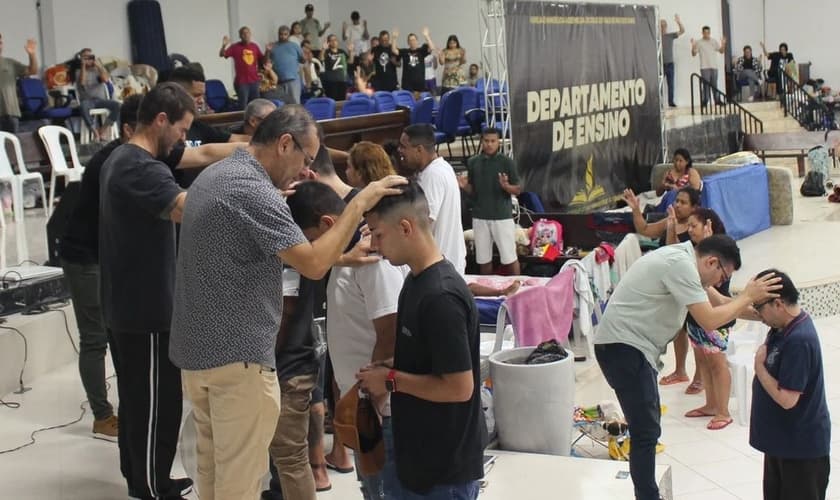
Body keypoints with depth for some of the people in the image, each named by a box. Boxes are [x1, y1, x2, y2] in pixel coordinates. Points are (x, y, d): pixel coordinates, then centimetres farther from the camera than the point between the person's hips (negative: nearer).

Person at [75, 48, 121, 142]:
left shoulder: (98, 70, 15)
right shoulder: (79, 71, 10)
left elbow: (106, 79, -6)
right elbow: (82, 82, -12)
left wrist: (98, 65, -4)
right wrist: (83, 66, -8)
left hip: (101, 99, 2)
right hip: (87, 100, -2)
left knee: (117, 105, -28)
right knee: (83, 107, -40)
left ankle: (103, 130, -21)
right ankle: (96, 132, -31)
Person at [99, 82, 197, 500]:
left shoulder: (120, 159, 11)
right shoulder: (142, 169, -23)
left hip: (126, 304, 11)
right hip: (147, 309, -11)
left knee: (136, 396, 19)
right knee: (158, 402, 1)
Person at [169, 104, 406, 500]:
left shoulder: (215, 175, 11)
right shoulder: (253, 192, -21)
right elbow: (313, 265, -24)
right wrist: (359, 205, -17)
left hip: (198, 348, 10)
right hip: (238, 355, -10)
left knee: (212, 465, 19)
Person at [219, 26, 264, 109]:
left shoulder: (255, 46, 8)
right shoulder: (235, 47, -4)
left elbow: (263, 60, 15)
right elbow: (222, 55, -12)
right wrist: (224, 46, -30)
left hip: (254, 81, 4)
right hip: (241, 81, -4)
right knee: (243, 106, -4)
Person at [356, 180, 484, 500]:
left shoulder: (441, 297, -25)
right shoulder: (416, 280, 5)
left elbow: (459, 387, -25)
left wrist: (392, 380, -16)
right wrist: (389, 367, 3)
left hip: (446, 466, -9)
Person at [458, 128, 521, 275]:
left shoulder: (506, 162, -6)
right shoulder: (473, 162, 5)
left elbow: (518, 190, -4)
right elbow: (473, 191, 12)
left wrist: (506, 186, -24)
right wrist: (464, 186, -10)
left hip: (502, 216, -4)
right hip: (480, 216, 4)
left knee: (509, 257, 1)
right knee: (483, 259, 12)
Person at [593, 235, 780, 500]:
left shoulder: (680, 258, 14)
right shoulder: (680, 264, -18)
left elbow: (713, 303, 22)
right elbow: (709, 320, -20)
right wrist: (748, 297, -9)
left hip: (628, 346, 11)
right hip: (623, 347, -11)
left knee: (647, 428, 18)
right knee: (647, 432, -9)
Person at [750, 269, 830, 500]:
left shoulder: (799, 341, -29)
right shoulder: (784, 326, -1)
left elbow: (787, 399, -29)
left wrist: (759, 366, -19)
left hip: (802, 446, -10)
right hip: (781, 440, 10)